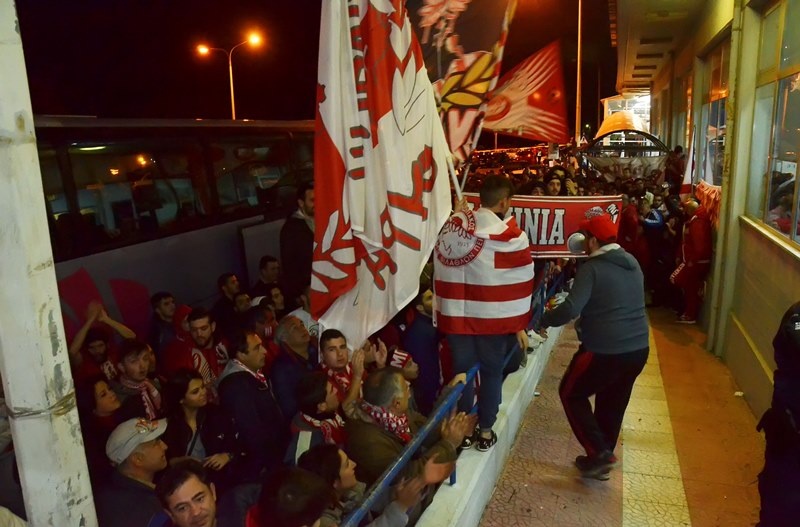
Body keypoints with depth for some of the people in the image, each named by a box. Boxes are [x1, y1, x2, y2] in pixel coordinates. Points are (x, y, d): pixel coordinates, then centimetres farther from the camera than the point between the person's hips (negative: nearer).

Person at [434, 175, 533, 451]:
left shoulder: (450, 229, 0)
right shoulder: (511, 236, -11)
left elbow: (441, 274, 3)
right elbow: (520, 283, -6)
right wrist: (519, 324, 2)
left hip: (455, 317, 3)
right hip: (493, 319, -3)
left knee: (462, 371, 15)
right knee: (491, 373, 15)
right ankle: (485, 432, 26)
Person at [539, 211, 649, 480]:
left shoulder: (592, 268, -15)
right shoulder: (632, 263, 10)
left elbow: (571, 308, -24)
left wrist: (543, 319, -10)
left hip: (605, 351, -7)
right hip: (638, 348, 8)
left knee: (571, 393, 12)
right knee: (613, 401, 23)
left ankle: (598, 452, 7)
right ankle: (604, 453, 33)